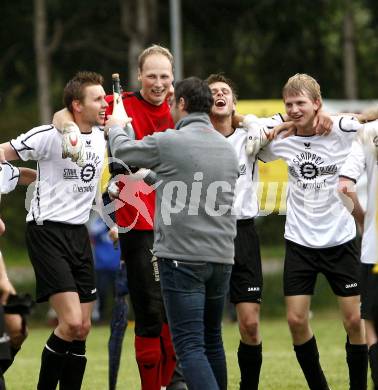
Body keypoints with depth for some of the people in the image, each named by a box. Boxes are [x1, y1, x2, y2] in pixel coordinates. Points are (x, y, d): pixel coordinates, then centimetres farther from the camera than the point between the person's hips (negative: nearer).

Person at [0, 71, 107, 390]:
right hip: (47, 231, -7)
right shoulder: (50, 135, -12)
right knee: (71, 322, -17)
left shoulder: (103, 137, 7)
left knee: (82, 329, 4)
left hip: (79, 234, 7)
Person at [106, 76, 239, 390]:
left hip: (182, 258, -6)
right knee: (212, 340, 18)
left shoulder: (168, 143, -8)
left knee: (190, 347, -10)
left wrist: (115, 127, 32)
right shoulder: (227, 148, 11)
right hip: (222, 257, 6)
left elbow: (123, 150, 10)